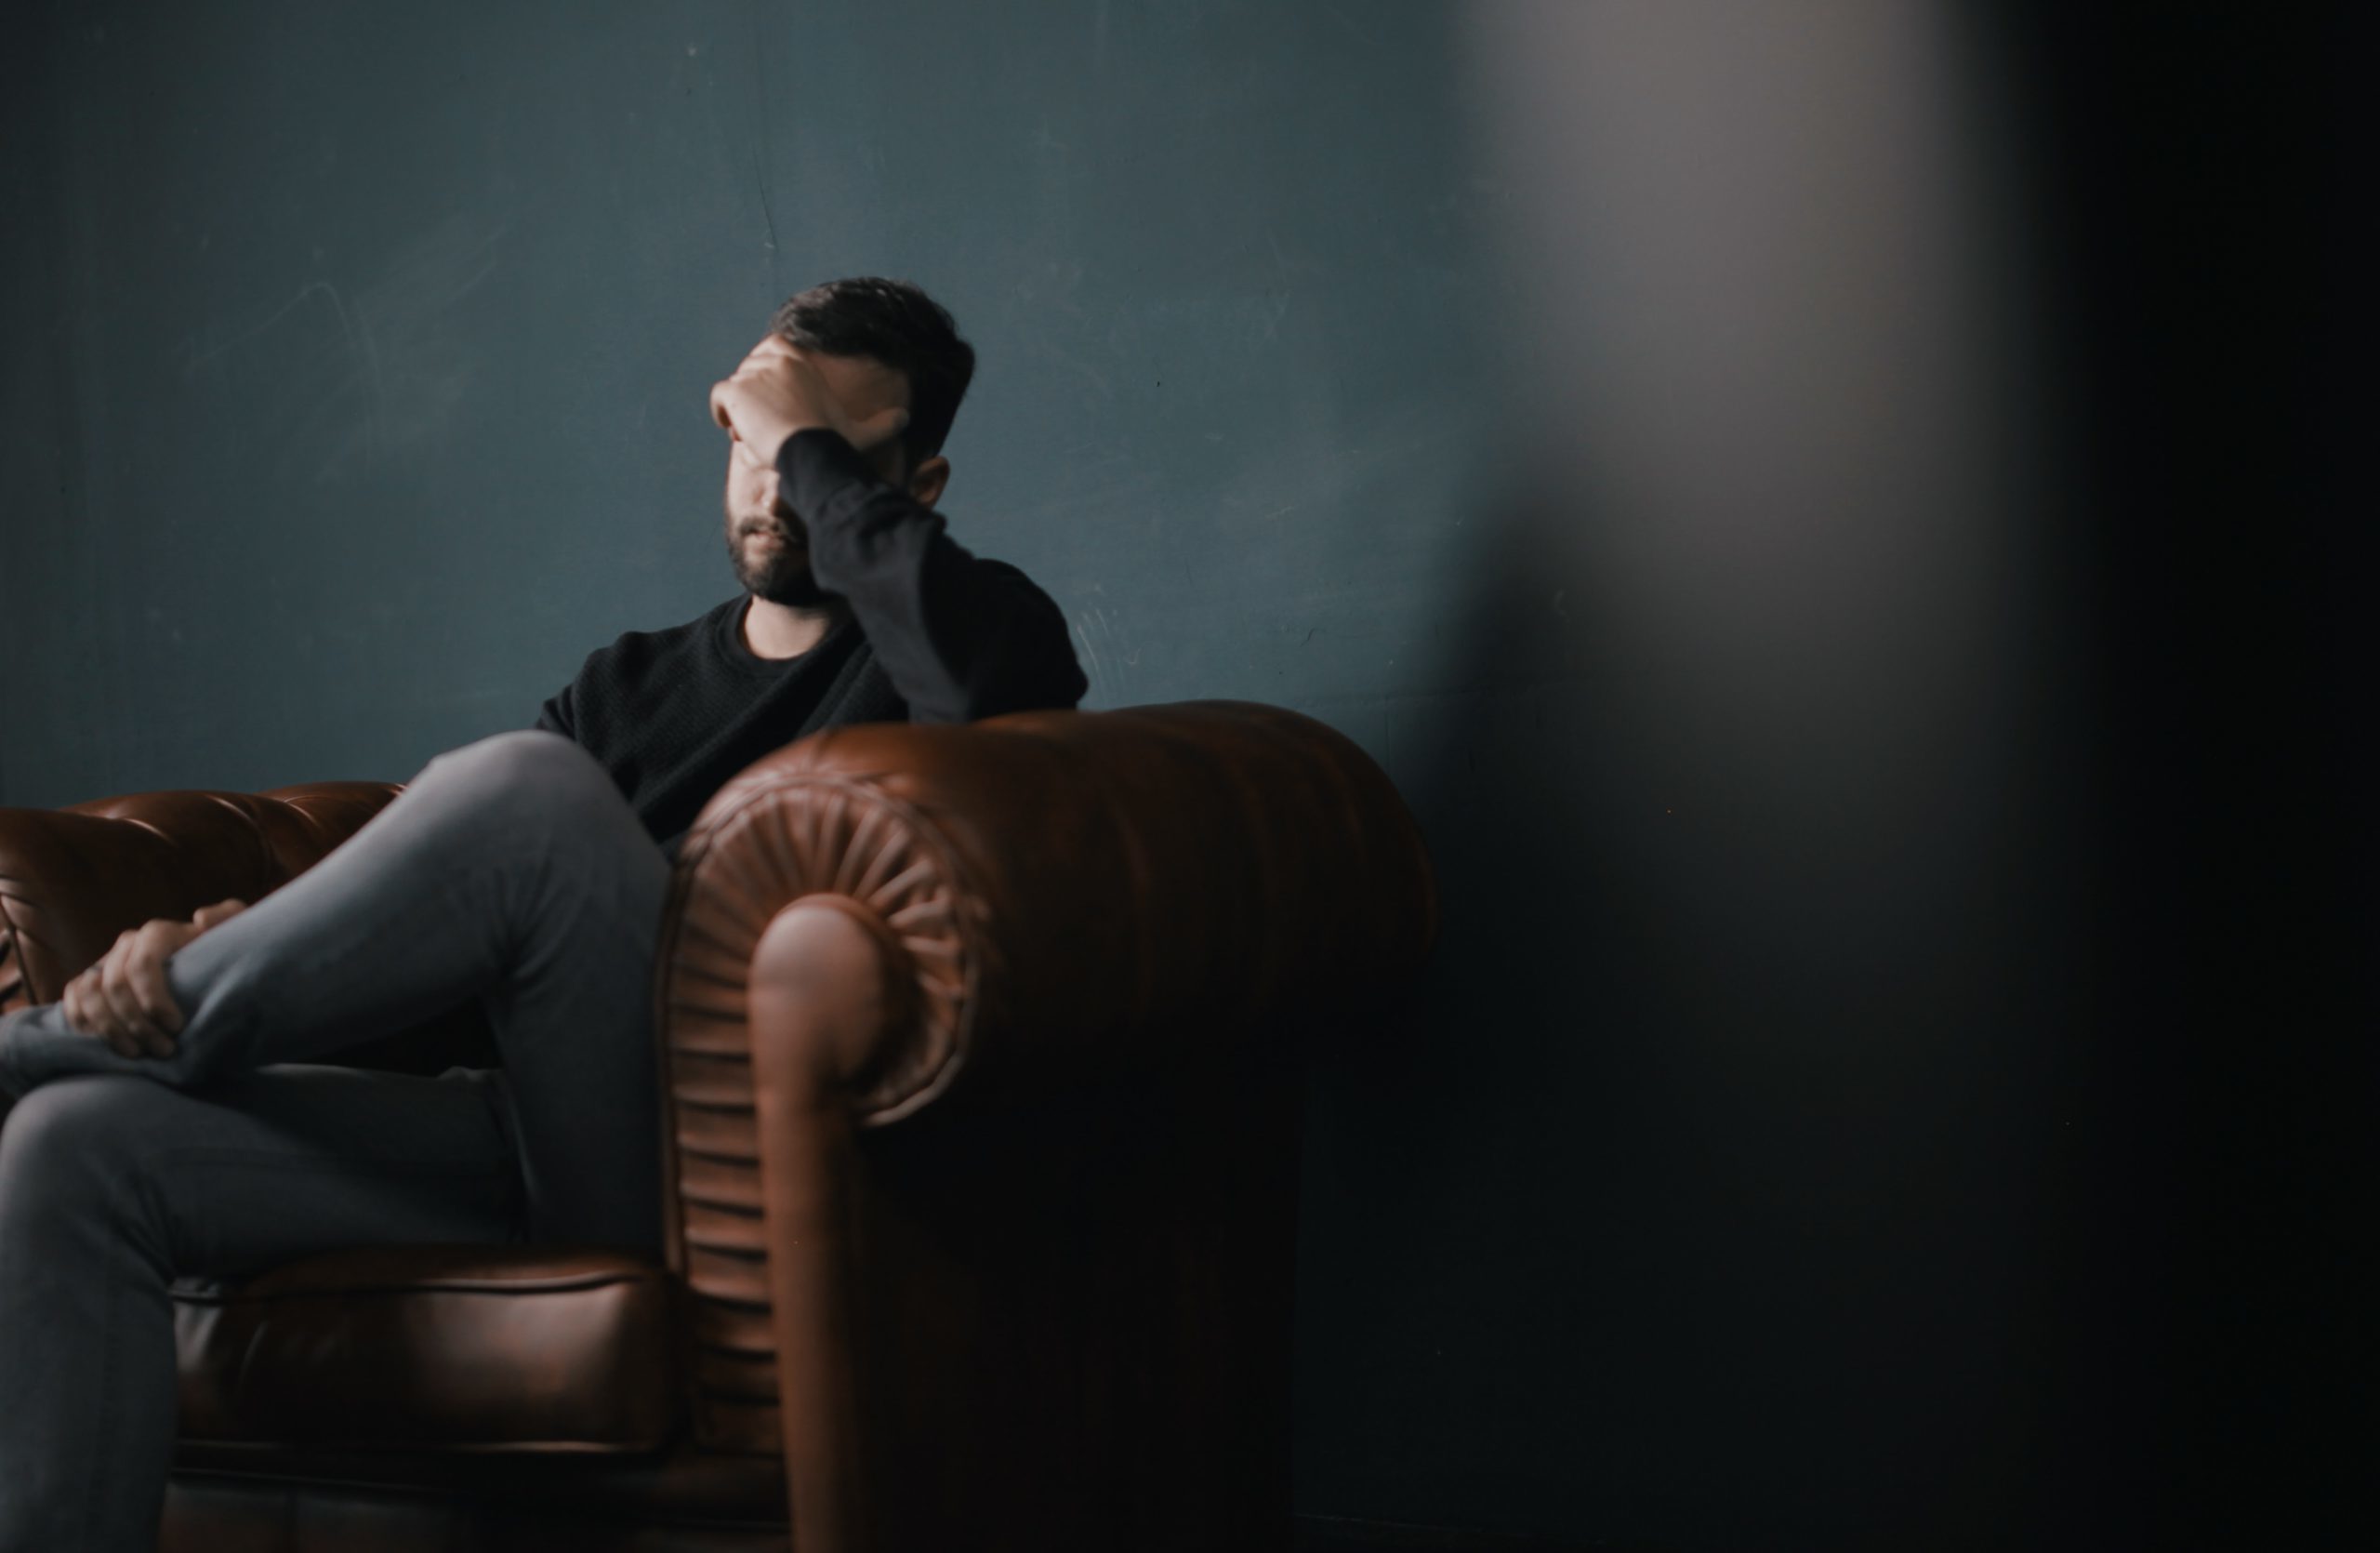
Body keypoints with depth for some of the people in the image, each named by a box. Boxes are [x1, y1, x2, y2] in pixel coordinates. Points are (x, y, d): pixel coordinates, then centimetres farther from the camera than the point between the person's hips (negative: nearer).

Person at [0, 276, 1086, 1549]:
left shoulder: (959, 633, 10)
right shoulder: (631, 684, 25)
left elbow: (988, 677, -19)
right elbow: (407, 908, 15)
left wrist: (813, 446, -5)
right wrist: (209, 949, -6)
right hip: (546, 1151, 6)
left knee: (526, 787, -28)